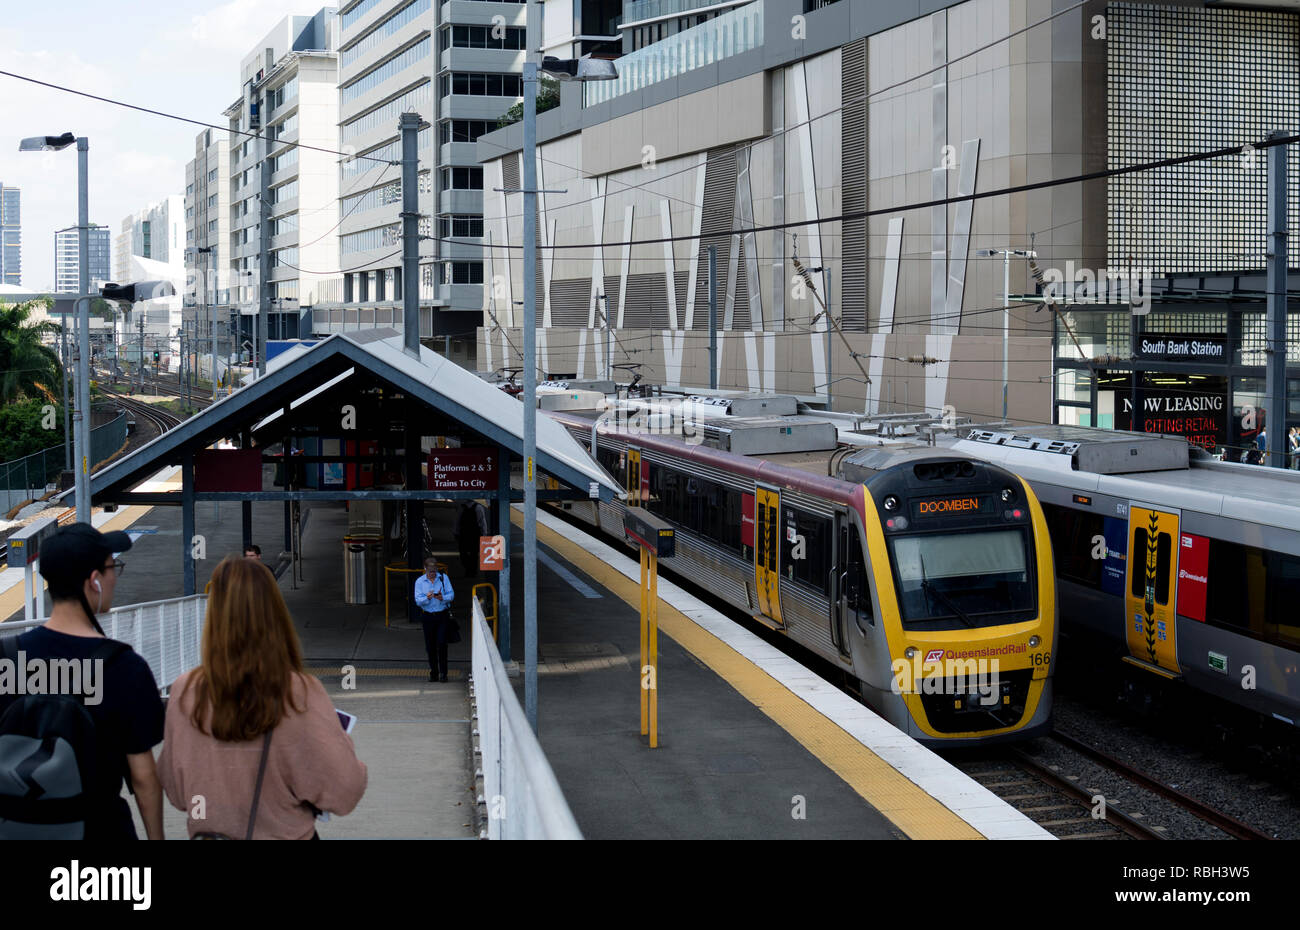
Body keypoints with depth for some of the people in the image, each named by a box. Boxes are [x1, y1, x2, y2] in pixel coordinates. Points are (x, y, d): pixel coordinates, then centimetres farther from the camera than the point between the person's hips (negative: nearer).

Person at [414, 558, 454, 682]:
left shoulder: (444, 578, 3)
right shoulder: (420, 581, 2)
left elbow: (451, 594, -2)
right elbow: (418, 600, -5)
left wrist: (443, 598, -22)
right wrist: (427, 598, -26)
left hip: (442, 615, -1)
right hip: (427, 616, 1)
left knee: (441, 644, -9)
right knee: (430, 646, 5)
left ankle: (443, 672, -3)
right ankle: (433, 671, 16)